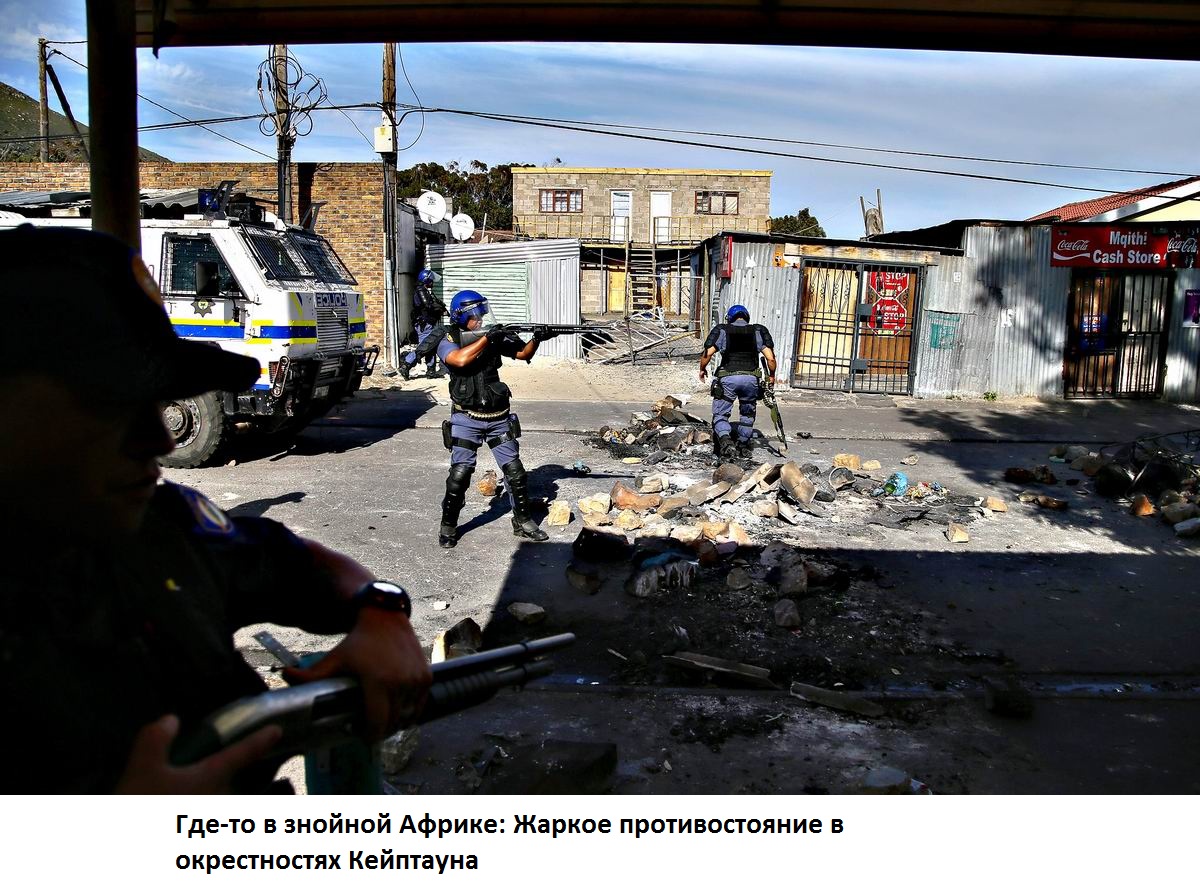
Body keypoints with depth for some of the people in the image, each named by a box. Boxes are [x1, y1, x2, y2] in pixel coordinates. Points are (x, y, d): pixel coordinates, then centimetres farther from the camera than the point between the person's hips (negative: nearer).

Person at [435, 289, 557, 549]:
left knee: (515, 471, 6)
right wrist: (486, 338, -24)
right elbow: (460, 360, -27)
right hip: (467, 419, -3)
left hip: (499, 418, 3)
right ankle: (448, 526, 9)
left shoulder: (495, 335, 2)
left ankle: (523, 522, 21)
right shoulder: (448, 342, -6)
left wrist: (536, 339, -14)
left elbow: (523, 354, 5)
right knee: (460, 472, -9)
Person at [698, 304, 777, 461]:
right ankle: (744, 447, 30)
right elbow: (770, 357, 4)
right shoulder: (758, 331, 14)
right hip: (751, 378, 2)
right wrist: (772, 375, 19)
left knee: (720, 415, 8)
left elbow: (708, 353, -2)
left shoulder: (722, 330, 10)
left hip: (728, 377, -2)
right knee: (747, 414, 23)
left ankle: (726, 441, -16)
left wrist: (702, 369, 15)